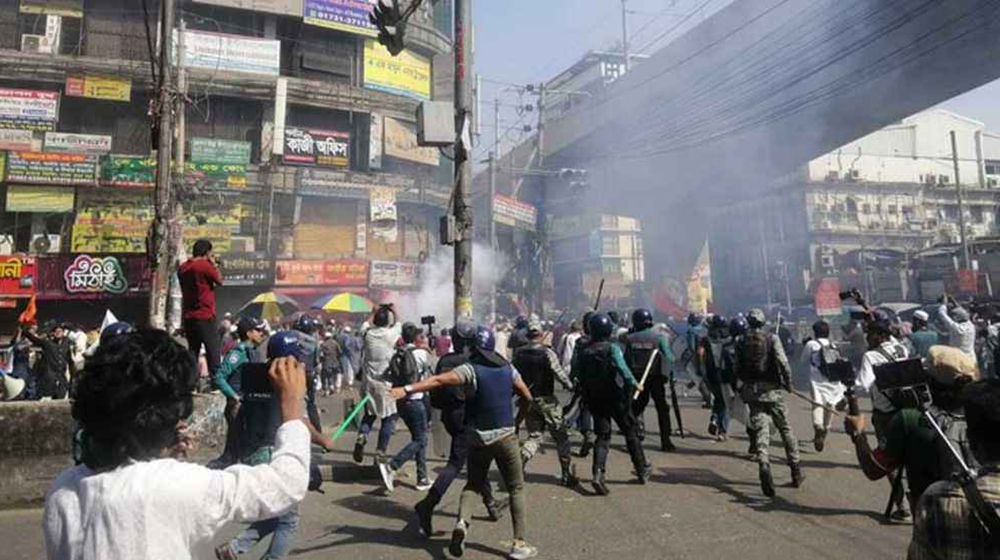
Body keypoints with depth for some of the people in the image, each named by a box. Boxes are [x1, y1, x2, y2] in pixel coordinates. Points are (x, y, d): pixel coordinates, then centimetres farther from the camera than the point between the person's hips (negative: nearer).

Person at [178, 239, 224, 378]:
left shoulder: (182, 268, 10)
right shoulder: (205, 265, -14)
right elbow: (220, 281, -2)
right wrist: (213, 264, 3)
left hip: (188, 316, 7)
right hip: (205, 316, -7)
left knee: (192, 351, 12)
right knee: (213, 351, -2)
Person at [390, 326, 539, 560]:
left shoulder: (470, 369, -9)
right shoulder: (507, 368, 3)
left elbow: (439, 380, -24)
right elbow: (527, 396, 10)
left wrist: (407, 389, -31)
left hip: (478, 437, -1)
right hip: (505, 435, 1)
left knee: (474, 484, 19)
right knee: (516, 488, 13)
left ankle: (462, 522, -6)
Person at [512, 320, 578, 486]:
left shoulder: (518, 353, 1)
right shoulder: (547, 352, -14)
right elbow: (559, 373, -15)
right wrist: (570, 386, 1)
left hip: (528, 400, 4)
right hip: (546, 399, -4)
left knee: (534, 436, 15)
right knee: (561, 437, 9)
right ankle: (568, 475, 14)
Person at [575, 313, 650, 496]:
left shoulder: (583, 351, 0)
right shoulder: (612, 348, -14)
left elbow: (578, 375, 5)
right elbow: (623, 368, -26)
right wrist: (634, 384, -17)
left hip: (594, 400, 4)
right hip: (616, 397, -3)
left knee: (602, 436, 7)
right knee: (631, 432, 14)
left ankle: (598, 474, -11)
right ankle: (642, 470, 27)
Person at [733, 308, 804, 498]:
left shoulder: (742, 342, 4)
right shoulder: (771, 338, -5)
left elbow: (737, 369, 6)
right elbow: (783, 362, -14)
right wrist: (788, 382, 1)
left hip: (752, 391, 2)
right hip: (772, 390, -2)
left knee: (760, 431, 1)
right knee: (785, 429, 13)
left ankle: (764, 465, -22)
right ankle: (796, 471, 20)